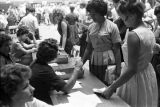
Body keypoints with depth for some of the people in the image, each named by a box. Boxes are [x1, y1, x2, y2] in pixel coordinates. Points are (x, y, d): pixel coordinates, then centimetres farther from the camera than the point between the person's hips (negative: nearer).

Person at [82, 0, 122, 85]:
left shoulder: (112, 27, -7)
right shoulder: (91, 27, 7)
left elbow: (116, 49, -7)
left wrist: (118, 68, -10)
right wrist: (82, 62, 7)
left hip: (107, 63, -5)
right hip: (94, 62, 5)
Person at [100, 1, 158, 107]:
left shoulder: (133, 35, -24)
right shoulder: (150, 33, 2)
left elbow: (132, 69, -26)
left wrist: (111, 88, -22)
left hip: (135, 78, -8)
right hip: (149, 76, 8)